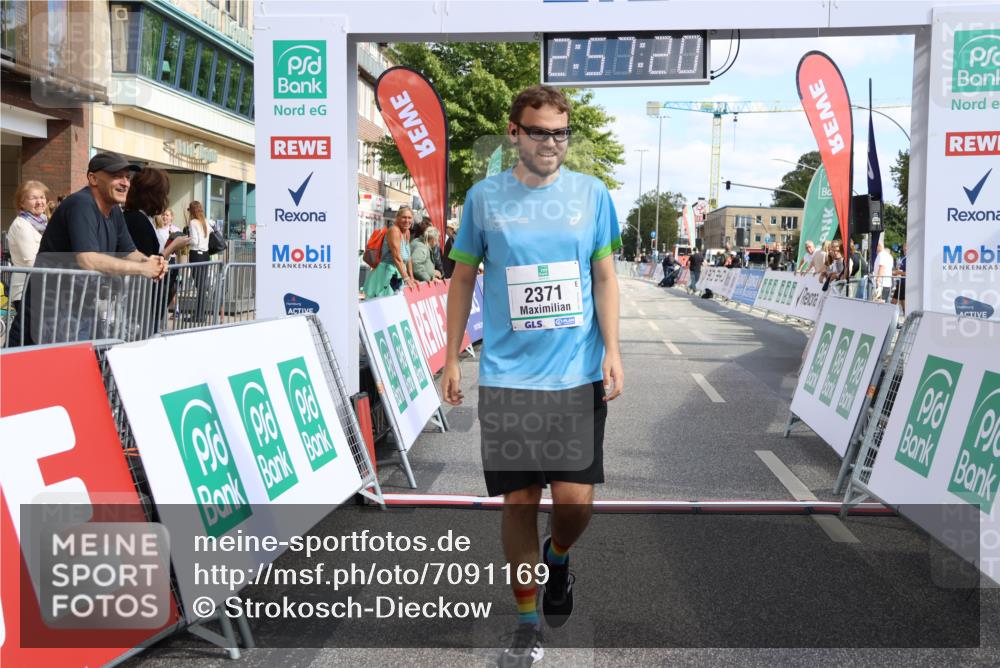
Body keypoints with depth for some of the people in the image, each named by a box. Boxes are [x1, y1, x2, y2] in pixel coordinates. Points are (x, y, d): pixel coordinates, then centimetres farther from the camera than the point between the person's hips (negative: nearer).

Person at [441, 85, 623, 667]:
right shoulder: (484, 197, 3)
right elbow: (463, 279, 9)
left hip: (578, 374, 1)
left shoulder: (593, 194, 4)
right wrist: (451, 359, 7)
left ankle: (559, 556, 32)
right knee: (519, 500, 3)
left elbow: (605, 276, 8)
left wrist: (612, 350, -3)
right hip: (506, 377, 0)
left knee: (575, 499, -5)